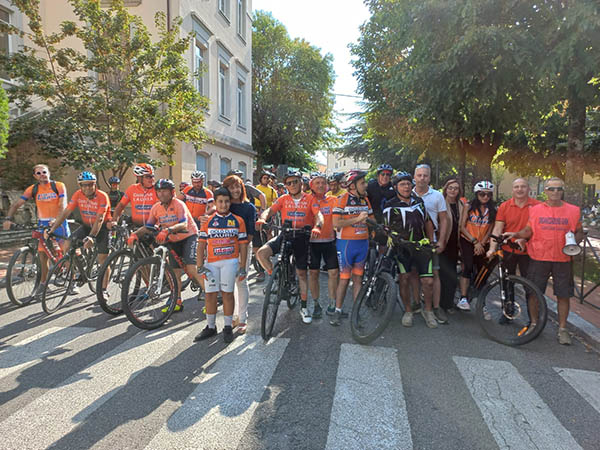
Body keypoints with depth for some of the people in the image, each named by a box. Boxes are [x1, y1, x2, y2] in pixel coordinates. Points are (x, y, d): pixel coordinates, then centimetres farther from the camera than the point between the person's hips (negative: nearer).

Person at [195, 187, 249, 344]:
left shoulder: (238, 221, 3)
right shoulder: (208, 221, 6)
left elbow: (243, 245, 3)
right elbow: (201, 245, 5)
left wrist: (242, 268, -1)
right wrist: (200, 267, -2)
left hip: (230, 261, -2)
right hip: (211, 263, 2)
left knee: (227, 293, 2)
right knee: (210, 294, 5)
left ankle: (228, 327, 14)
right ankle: (210, 327, 20)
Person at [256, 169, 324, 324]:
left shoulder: (310, 199, 1)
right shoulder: (283, 199, 6)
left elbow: (318, 214, -13)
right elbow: (270, 210, -7)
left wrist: (317, 227, -36)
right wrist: (263, 218, -30)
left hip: (302, 237, -1)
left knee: (301, 273, 7)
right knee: (261, 253, -22)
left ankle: (303, 307, 22)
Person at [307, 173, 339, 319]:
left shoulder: (332, 200, 5)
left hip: (329, 241, 1)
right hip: (312, 241, -1)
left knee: (333, 272, 0)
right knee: (313, 273, 5)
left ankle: (332, 304, 15)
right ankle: (316, 305, 19)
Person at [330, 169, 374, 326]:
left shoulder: (365, 200, 10)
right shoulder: (343, 199, -9)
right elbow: (336, 223, -17)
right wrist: (358, 219, -18)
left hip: (363, 243, 5)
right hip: (346, 244, -5)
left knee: (358, 278, 9)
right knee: (344, 279, -1)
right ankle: (338, 311, 12)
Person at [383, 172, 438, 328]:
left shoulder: (419, 201, 13)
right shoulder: (390, 206, -2)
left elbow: (428, 222, 20)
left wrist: (431, 241, 15)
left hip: (421, 245, 3)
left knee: (428, 281, -2)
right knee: (404, 279, -2)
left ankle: (428, 310, 20)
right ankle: (408, 311, 19)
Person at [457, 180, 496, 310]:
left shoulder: (493, 210, 4)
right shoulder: (469, 206, -2)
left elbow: (490, 229, 3)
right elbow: (462, 227, -7)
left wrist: (481, 243, -10)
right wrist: (475, 241, -14)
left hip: (483, 244, 3)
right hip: (467, 241, -3)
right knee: (468, 267, -19)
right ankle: (463, 299, -19)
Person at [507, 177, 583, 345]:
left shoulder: (573, 210, 5)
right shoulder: (535, 209, 4)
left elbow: (580, 232, 12)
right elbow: (528, 230, 7)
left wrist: (574, 240, -8)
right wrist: (517, 235, -12)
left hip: (563, 259, 0)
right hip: (539, 258, 0)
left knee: (563, 295, 5)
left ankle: (562, 329, 20)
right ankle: (534, 324, 23)